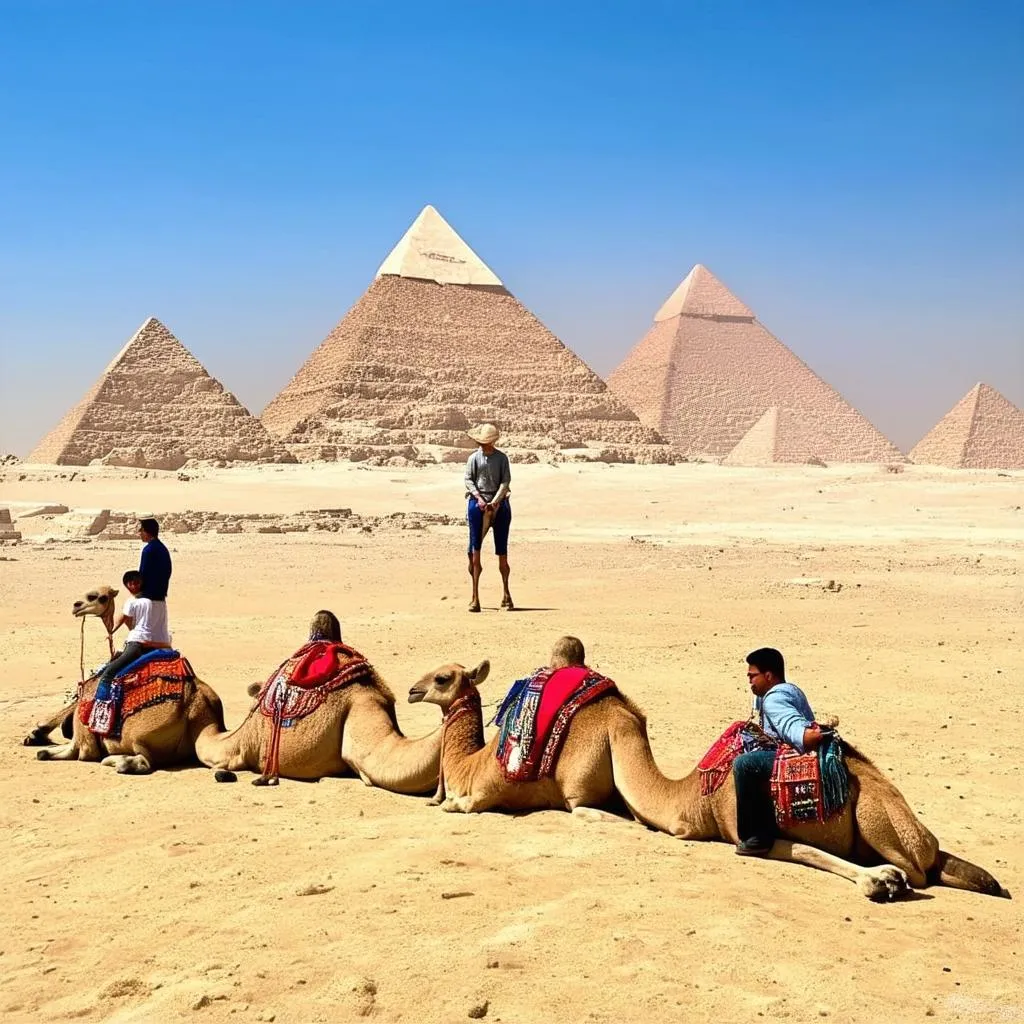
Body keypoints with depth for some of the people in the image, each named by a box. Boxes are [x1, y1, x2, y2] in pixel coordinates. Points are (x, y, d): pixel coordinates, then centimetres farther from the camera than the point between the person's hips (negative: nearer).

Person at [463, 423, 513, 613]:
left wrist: (495, 501, -13)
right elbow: (468, 480, 0)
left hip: (498, 503, 0)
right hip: (477, 503, 0)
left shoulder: (502, 458, 4)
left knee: (502, 550, 2)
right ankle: (475, 598, 1)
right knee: (475, 550, -3)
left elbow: (506, 481, -2)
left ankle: (506, 594, 16)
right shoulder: (473, 458, 4)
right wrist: (478, 497, -14)